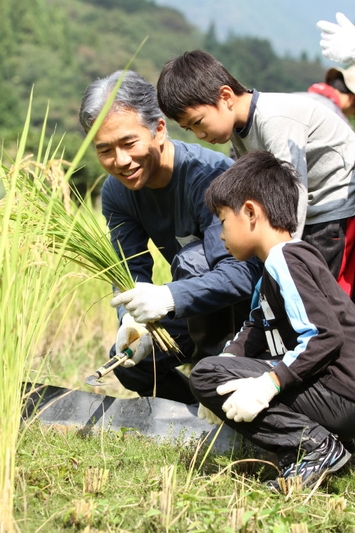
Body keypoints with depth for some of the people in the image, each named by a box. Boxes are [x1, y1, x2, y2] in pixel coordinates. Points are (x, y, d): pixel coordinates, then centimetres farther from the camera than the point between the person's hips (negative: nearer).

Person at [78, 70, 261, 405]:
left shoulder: (211, 176, -30)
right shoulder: (116, 192, -7)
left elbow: (241, 274, -38)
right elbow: (132, 272, -12)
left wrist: (170, 298, -54)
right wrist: (132, 320, -35)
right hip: (204, 311, 7)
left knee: (192, 260, -31)